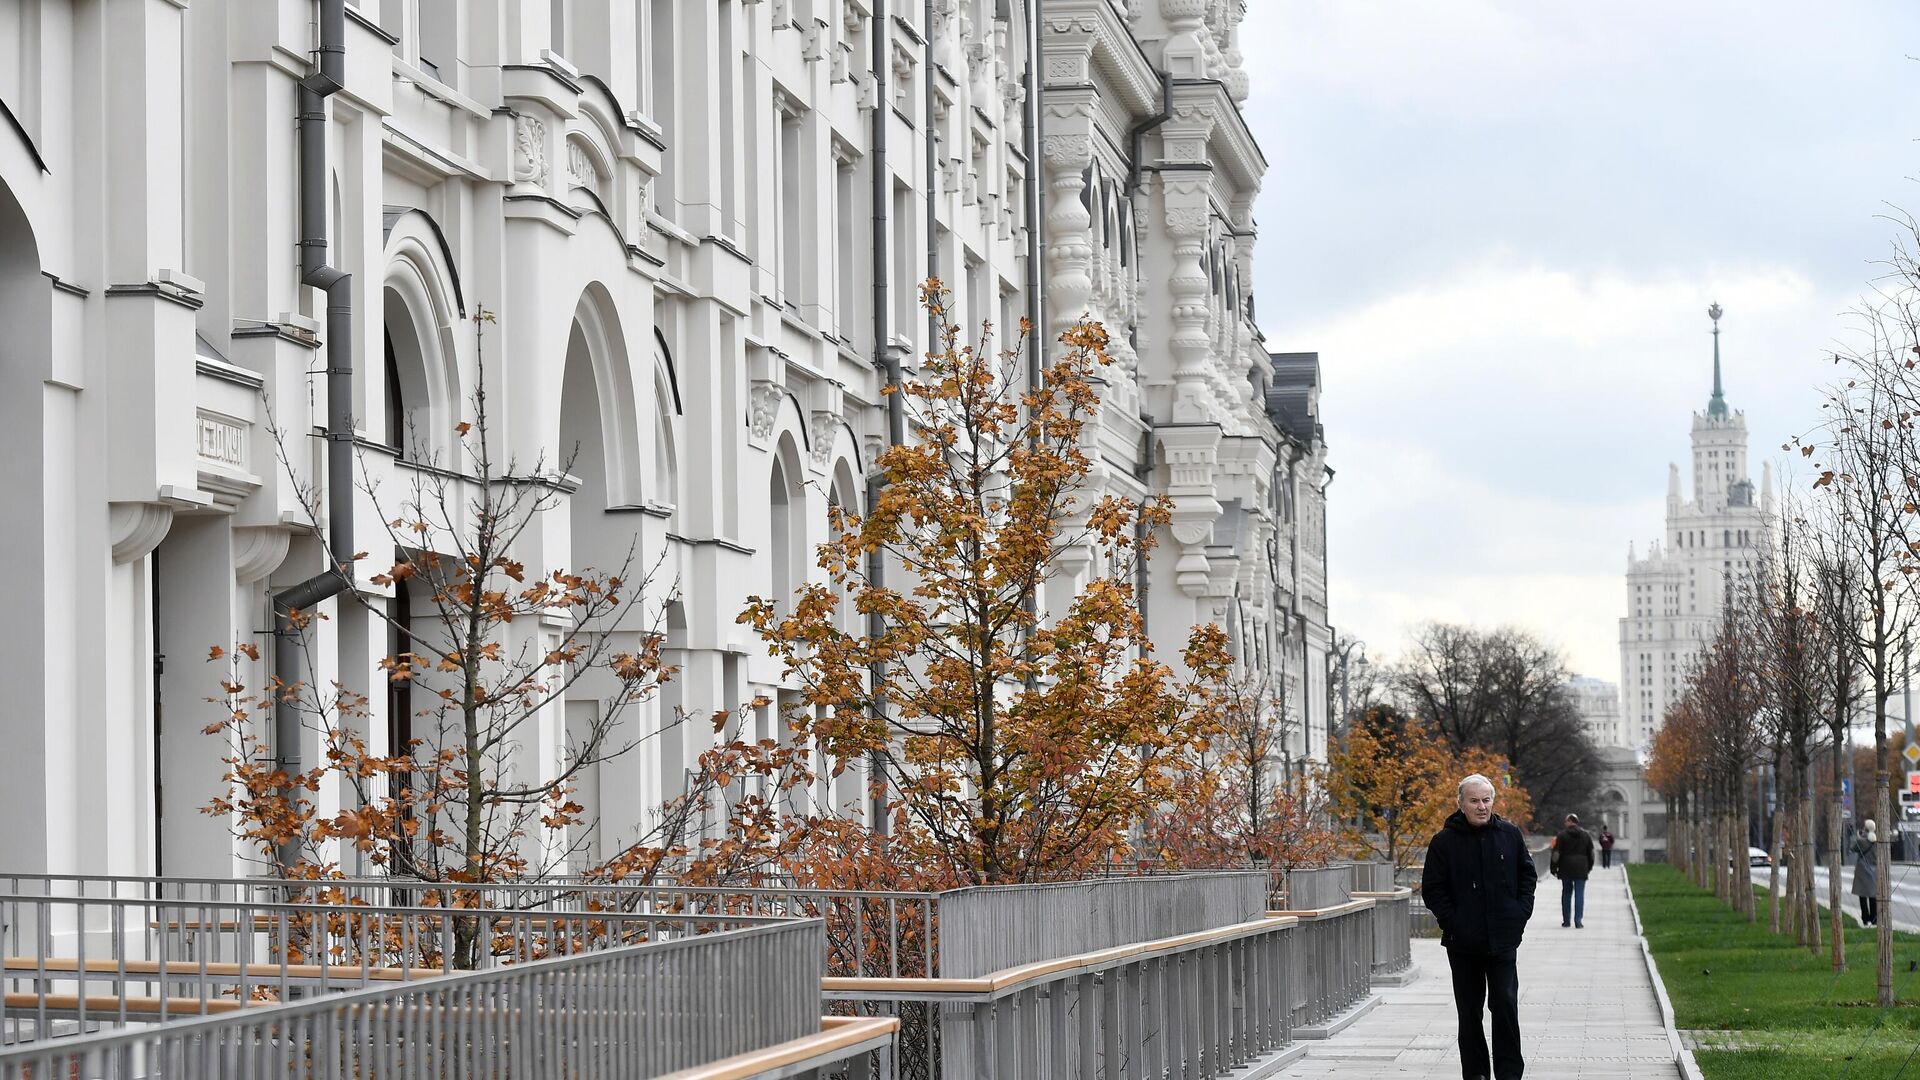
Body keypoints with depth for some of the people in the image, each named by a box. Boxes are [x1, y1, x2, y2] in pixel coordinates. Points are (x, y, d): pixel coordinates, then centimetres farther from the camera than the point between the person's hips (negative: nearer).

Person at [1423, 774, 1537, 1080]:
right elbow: (1432, 889, -1)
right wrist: (1452, 922, -9)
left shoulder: (1510, 835, 5)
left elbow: (1528, 876, 13)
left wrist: (1521, 914, 1)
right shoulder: (1445, 841, -2)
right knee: (1469, 1011, 7)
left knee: (1505, 1004, -4)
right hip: (1463, 943, -1)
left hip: (1503, 939, 1)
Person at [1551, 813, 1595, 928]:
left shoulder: (1562, 835, -5)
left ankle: (1566, 920, 13)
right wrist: (1589, 867, 23)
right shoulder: (1585, 835, 5)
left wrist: (1554, 867, 0)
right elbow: (1591, 853, 12)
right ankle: (1578, 921, -9)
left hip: (1566, 868, -1)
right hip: (1581, 869, 1)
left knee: (1566, 893, 11)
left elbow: (1556, 853, -7)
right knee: (1579, 894, -1)